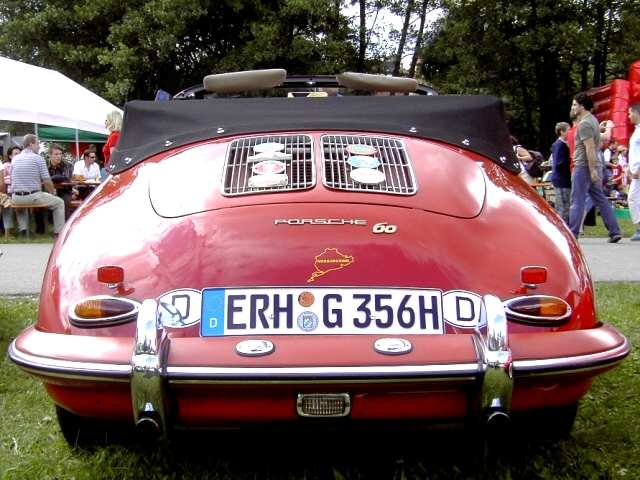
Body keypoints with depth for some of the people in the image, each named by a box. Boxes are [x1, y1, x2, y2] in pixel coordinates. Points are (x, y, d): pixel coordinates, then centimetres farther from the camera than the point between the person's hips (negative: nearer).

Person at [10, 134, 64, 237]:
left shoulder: (15, 158, 9)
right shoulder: (38, 158, -6)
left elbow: (12, 180, 17)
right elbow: (47, 182, -8)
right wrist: (53, 193, 11)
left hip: (16, 198, 5)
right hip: (33, 196, -5)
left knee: (19, 203, 41)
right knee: (59, 203, 16)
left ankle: (23, 229, 22)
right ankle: (58, 233, 12)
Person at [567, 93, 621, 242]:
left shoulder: (584, 124, -15)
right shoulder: (592, 119, 17)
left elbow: (590, 148, -21)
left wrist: (592, 170, -24)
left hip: (584, 167, -10)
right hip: (593, 167, 10)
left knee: (577, 202, -5)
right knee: (601, 200, 10)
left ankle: (572, 235, -2)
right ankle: (614, 232, 10)